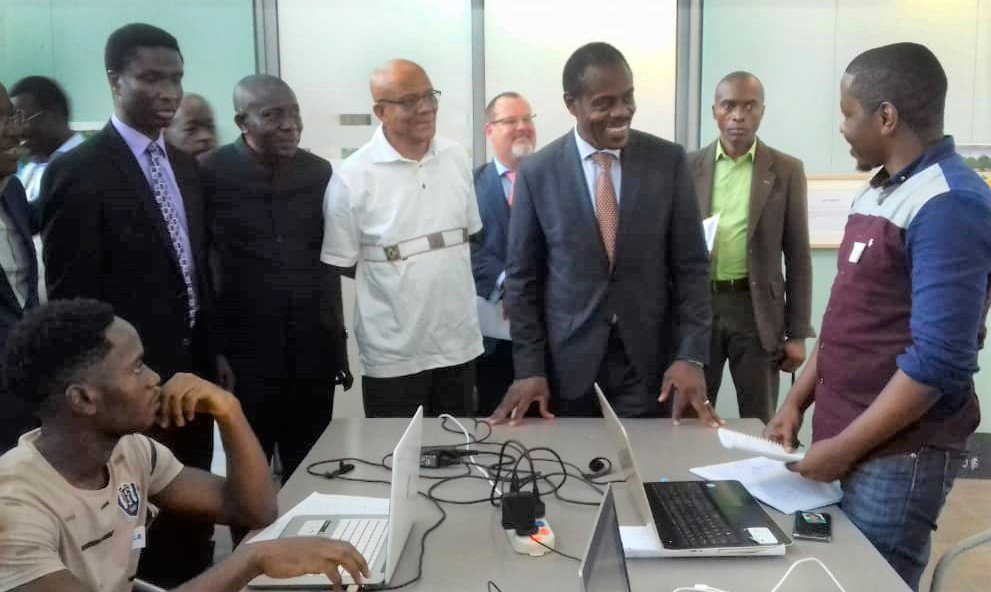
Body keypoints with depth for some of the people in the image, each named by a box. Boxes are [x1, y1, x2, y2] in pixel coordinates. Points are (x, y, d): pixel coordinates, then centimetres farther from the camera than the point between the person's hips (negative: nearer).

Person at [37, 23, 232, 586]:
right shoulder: (79, 172, -14)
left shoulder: (184, 166, 9)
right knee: (139, 529, 7)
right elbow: (71, 296, -13)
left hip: (193, 368, 7)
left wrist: (214, 351, 14)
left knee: (193, 517, 16)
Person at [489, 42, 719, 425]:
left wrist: (691, 355, -10)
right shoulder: (537, 173, -4)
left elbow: (691, 265, -1)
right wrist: (529, 367, -5)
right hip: (567, 362, 0)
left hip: (649, 360, 1)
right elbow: (523, 276, 0)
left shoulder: (668, 161, -3)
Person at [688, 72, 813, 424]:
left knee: (760, 425, 6)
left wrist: (797, 333, -2)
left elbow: (797, 257, 1)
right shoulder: (689, 167, 5)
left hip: (758, 310, -1)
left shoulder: (786, 171, 2)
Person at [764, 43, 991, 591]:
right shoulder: (876, 192, 9)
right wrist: (797, 402, 7)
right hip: (843, 443, 8)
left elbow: (939, 361, -22)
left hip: (897, 455, -8)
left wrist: (845, 447, -17)